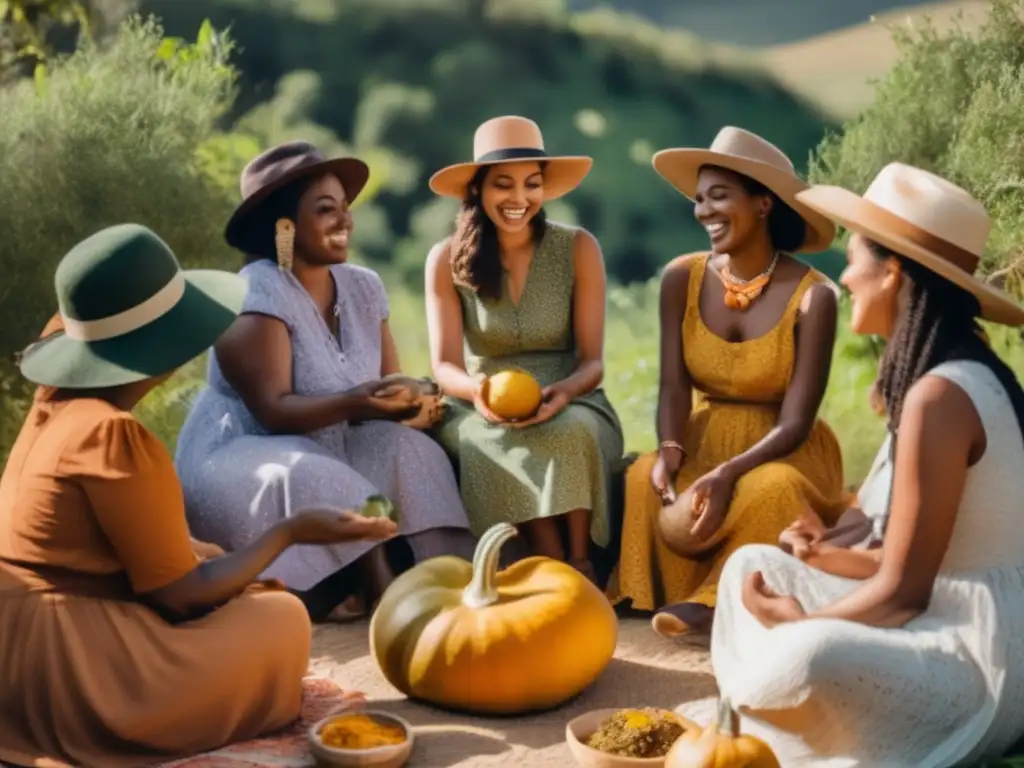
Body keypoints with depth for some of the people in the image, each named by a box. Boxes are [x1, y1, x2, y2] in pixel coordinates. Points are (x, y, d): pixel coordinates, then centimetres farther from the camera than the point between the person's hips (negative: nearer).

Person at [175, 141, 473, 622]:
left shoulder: (363, 287, 3)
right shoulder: (257, 295, -18)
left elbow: (389, 386, 2)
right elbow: (273, 410, -24)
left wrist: (409, 403, -22)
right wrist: (355, 403, -39)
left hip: (334, 454, 7)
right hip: (237, 459, -6)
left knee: (410, 452, -20)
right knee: (322, 488, -35)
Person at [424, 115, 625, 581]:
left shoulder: (578, 249, -4)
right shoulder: (447, 259, -3)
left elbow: (592, 359, -6)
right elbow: (445, 364, -9)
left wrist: (563, 392, -29)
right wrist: (476, 391, -33)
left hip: (569, 406, 0)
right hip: (482, 411, 0)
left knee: (572, 433, -36)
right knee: (503, 451, -35)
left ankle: (580, 568, -24)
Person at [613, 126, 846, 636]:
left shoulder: (812, 295, -17)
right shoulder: (682, 278, -7)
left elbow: (795, 422, -18)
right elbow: (674, 386, -9)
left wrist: (728, 474, -34)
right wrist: (669, 452, -30)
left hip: (781, 455, -2)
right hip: (704, 443, 2)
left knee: (771, 491, -36)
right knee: (645, 478, -30)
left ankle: (715, 601, -19)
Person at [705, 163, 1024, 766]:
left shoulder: (940, 395, -22)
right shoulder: (960, 375, 9)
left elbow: (903, 590, -21)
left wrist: (801, 624, -6)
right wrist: (835, 558, 6)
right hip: (948, 616, 11)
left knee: (807, 655, -38)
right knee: (753, 565, 15)